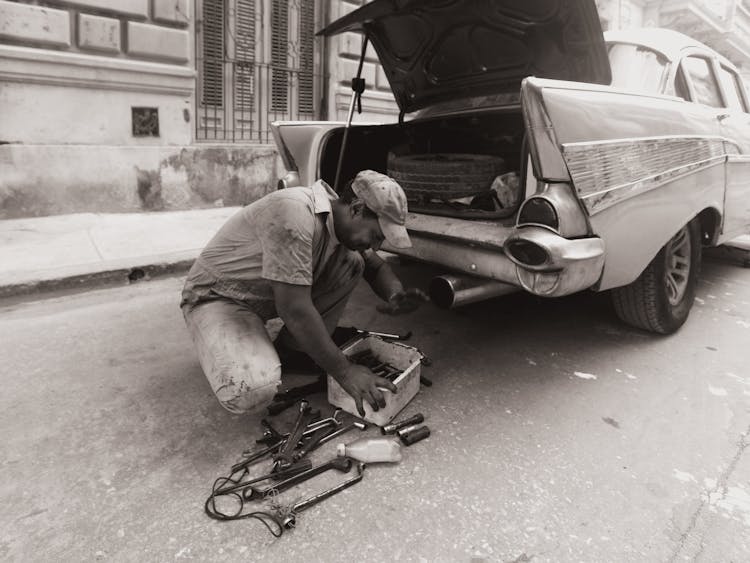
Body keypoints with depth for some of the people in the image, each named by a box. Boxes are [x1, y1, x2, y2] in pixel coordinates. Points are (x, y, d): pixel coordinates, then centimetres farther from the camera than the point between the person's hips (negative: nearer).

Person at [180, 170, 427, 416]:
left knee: (352, 262, -7)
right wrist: (343, 371, -27)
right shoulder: (294, 213, -33)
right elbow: (294, 309, -34)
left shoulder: (344, 223, -5)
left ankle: (290, 350, 0)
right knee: (251, 392, -33)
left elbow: (377, 267, 11)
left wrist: (396, 297, -12)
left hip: (267, 300, 8)